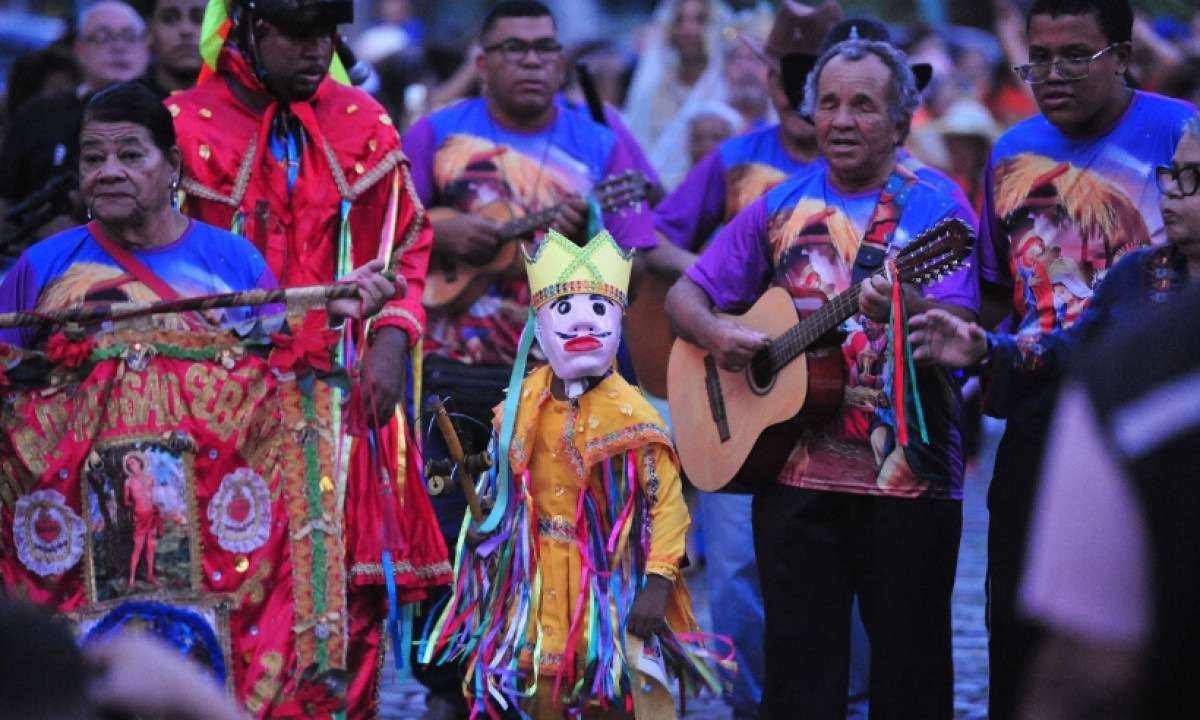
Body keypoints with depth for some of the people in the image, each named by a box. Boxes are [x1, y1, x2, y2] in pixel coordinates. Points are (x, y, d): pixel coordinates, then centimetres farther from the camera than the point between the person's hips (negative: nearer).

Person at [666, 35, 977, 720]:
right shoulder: (781, 208, 9)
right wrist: (716, 334, -10)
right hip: (795, 476, 3)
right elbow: (686, 295, 12)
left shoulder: (936, 210, -1)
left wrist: (903, 308, -35)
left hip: (909, 481, -3)